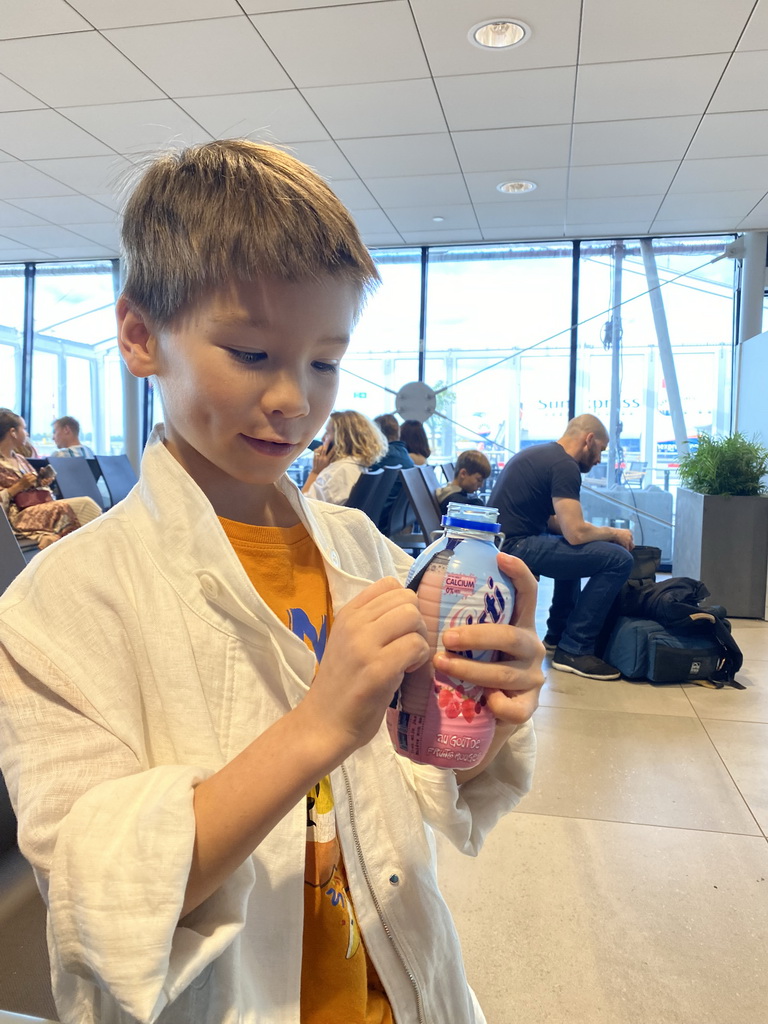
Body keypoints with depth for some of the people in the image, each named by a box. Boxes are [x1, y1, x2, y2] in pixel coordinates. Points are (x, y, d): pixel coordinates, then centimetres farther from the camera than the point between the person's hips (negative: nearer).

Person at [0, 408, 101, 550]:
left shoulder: (19, 459, 23)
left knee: (86, 502, -21)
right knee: (83, 504, -29)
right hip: (19, 516, -8)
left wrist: (43, 482, 4)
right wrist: (19, 486, -14)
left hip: (41, 505, 8)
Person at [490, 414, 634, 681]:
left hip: (502, 542, 11)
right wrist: (614, 533, 0)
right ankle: (573, 650, -5)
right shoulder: (565, 466, -12)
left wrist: (603, 533, 17)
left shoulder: (539, 453, 18)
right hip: (516, 546, -11)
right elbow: (575, 533, -20)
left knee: (575, 552, 33)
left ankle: (556, 635, 30)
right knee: (619, 560, -12)